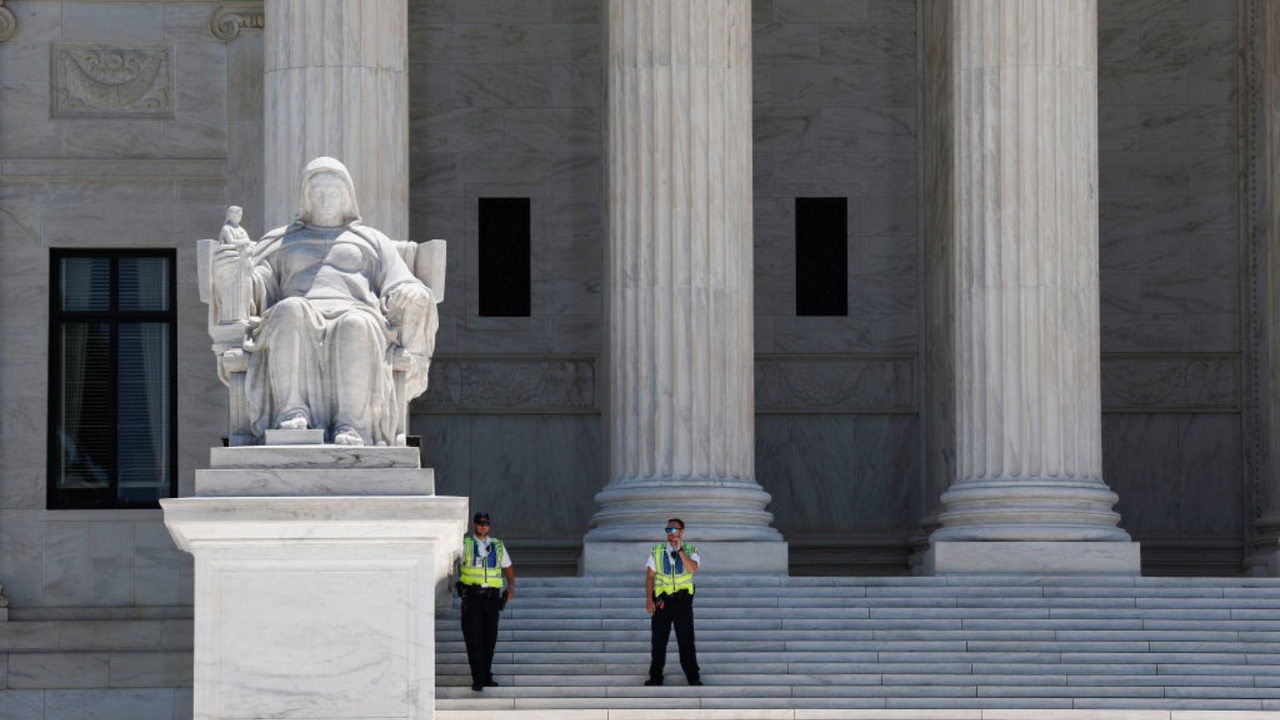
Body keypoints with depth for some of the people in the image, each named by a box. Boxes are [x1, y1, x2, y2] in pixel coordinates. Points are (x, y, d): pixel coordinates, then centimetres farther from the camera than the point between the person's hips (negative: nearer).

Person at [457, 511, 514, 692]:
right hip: (472, 597, -3)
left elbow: (508, 567, 22)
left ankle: (486, 676, 16)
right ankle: (478, 679, -9)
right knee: (474, 640, -9)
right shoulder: (465, 544, 6)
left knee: (489, 640, 6)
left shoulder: (498, 545, 15)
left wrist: (511, 586, 10)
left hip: (492, 597, 3)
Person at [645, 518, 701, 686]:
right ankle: (655, 677, 10)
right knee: (658, 640, 2)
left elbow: (692, 569, -16)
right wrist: (649, 600, -2)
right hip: (662, 601, 1)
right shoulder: (657, 552, 8)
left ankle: (693, 677, 7)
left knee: (686, 640, 0)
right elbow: (650, 577, 7)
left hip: (683, 601, -1)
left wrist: (680, 550, -19)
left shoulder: (690, 551, 4)